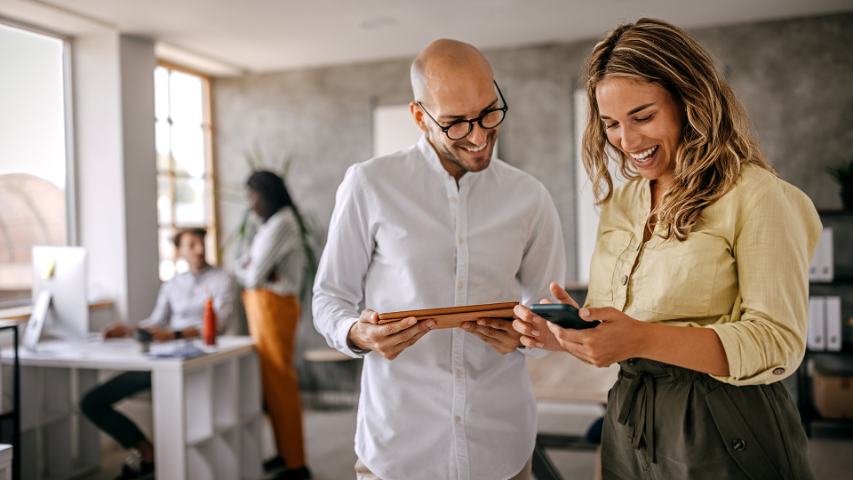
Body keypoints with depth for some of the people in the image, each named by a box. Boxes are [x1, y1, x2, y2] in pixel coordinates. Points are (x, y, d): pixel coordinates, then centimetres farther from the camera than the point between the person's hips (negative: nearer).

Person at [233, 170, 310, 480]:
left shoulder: (280, 224, -14)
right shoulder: (269, 224, 18)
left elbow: (254, 275, -18)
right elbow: (241, 267, 13)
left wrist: (251, 270, 3)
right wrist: (251, 268, -8)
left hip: (272, 305, -9)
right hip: (261, 306, 9)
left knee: (279, 381, -5)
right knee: (271, 380, 12)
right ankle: (285, 451, 22)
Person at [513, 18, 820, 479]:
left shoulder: (755, 195, -11)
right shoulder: (618, 204, 7)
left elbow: (778, 342, -17)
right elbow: (613, 341, 11)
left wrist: (645, 339, -29)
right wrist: (566, 332, -11)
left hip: (726, 440, -5)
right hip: (629, 432, 5)